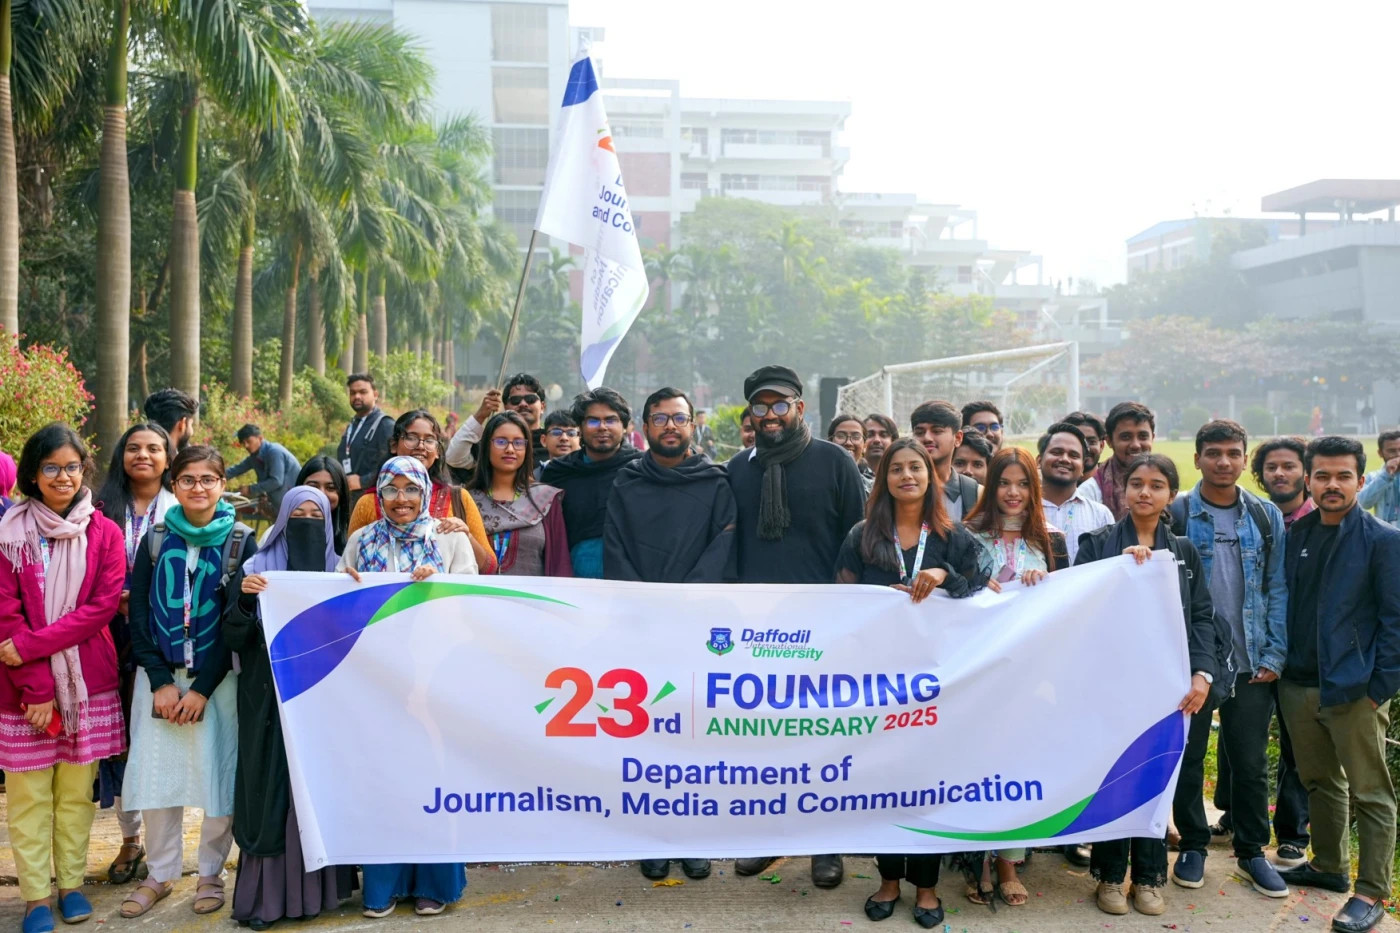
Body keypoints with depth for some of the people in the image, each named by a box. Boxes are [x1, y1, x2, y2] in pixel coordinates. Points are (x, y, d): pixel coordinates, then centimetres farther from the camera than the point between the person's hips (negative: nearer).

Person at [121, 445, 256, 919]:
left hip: (216, 678, -2)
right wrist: (161, 681, -7)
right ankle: (160, 874, 21)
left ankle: (210, 873, 18)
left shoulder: (241, 541, -2)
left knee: (217, 774, 1)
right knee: (155, 773, 5)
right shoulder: (155, 540, 5)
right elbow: (138, 614, 3)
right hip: (159, 675, 2)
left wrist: (203, 688, -11)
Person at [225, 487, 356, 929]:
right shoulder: (256, 569, 3)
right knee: (271, 792, -1)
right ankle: (268, 892, 6)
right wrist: (245, 599, -19)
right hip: (270, 699, -1)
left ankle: (317, 886, 15)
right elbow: (233, 639, -2)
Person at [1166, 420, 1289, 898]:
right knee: (1188, 756, 8)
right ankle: (1193, 846, 24)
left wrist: (1274, 655, -2)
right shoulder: (1176, 514, -4)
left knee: (1251, 762, 10)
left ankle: (1251, 851, 26)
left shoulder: (1266, 516, 4)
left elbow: (1278, 588, 5)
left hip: (1251, 663, 2)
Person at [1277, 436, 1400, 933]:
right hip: (1298, 685, 6)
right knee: (1319, 782, 18)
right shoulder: (1295, 535, 7)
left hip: (1354, 691, -5)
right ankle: (1329, 866, 33)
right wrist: (1278, 663, 8)